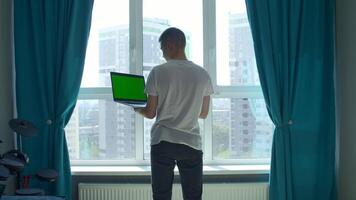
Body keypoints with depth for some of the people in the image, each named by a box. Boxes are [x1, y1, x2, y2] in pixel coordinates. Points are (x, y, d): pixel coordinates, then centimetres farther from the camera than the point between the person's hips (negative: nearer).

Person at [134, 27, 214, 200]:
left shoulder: (158, 72, -6)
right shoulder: (202, 74, 1)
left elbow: (150, 113, -2)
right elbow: (203, 113, 9)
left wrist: (137, 109, 19)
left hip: (162, 143, -1)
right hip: (191, 144, 2)